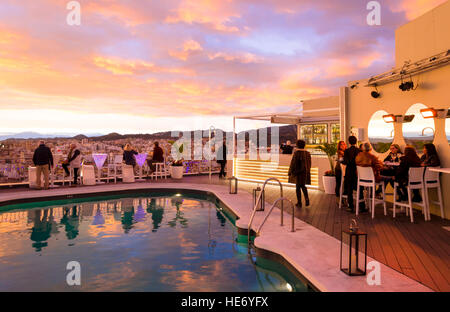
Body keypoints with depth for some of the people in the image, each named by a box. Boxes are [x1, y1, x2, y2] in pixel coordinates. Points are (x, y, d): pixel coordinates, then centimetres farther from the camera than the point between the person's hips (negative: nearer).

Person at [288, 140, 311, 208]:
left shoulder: (296, 153, -13)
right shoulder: (307, 153, 5)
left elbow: (293, 163, -13)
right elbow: (309, 163, 12)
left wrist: (290, 172, -5)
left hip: (298, 172, -5)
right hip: (305, 172, 6)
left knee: (298, 187, 4)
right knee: (303, 186, 20)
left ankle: (299, 203, 9)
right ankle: (306, 198, 3)